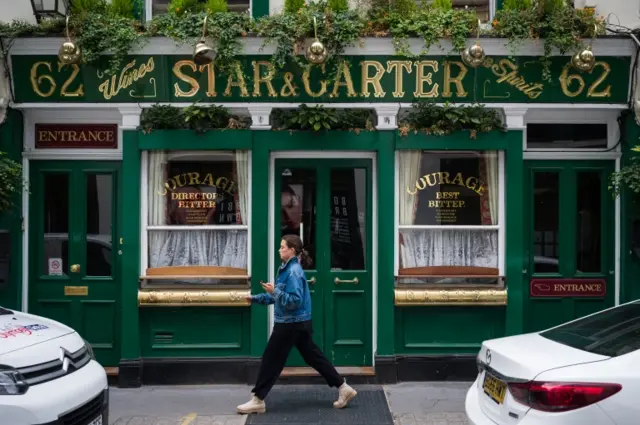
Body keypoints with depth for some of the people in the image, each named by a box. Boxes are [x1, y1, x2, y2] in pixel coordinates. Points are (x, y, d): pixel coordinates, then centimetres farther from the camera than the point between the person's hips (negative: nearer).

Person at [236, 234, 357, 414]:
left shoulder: (294, 272, -19)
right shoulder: (286, 269, 13)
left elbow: (295, 301, -25)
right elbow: (278, 297, 19)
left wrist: (274, 291, -26)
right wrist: (255, 298, 15)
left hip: (291, 324, -10)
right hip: (297, 323, 10)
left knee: (271, 360, -1)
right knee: (314, 357, 13)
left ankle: (257, 400, 8)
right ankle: (343, 388, 15)